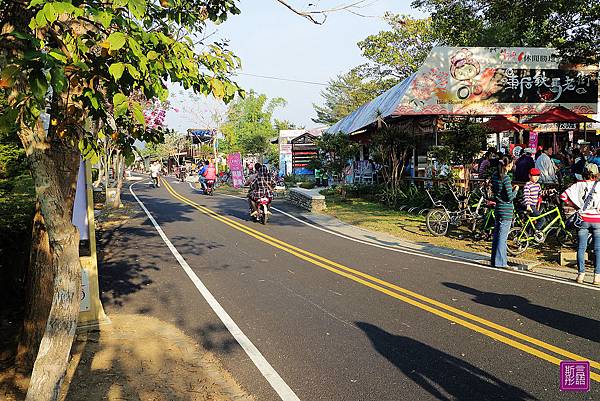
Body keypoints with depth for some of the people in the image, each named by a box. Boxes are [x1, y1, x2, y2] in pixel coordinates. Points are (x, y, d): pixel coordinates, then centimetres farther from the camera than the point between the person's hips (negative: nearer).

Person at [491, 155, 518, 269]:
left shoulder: (494, 175, 7)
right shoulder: (506, 178, -17)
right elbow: (510, 197, -16)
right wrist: (515, 190, 1)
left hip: (498, 208, 8)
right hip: (506, 210, -8)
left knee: (497, 234, 14)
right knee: (502, 237, -4)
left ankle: (495, 259, 22)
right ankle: (500, 262, 0)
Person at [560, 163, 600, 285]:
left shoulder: (578, 185, -2)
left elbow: (563, 195, -8)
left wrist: (574, 204, 4)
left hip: (583, 219, 1)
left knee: (581, 248, 6)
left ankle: (581, 274, 6)